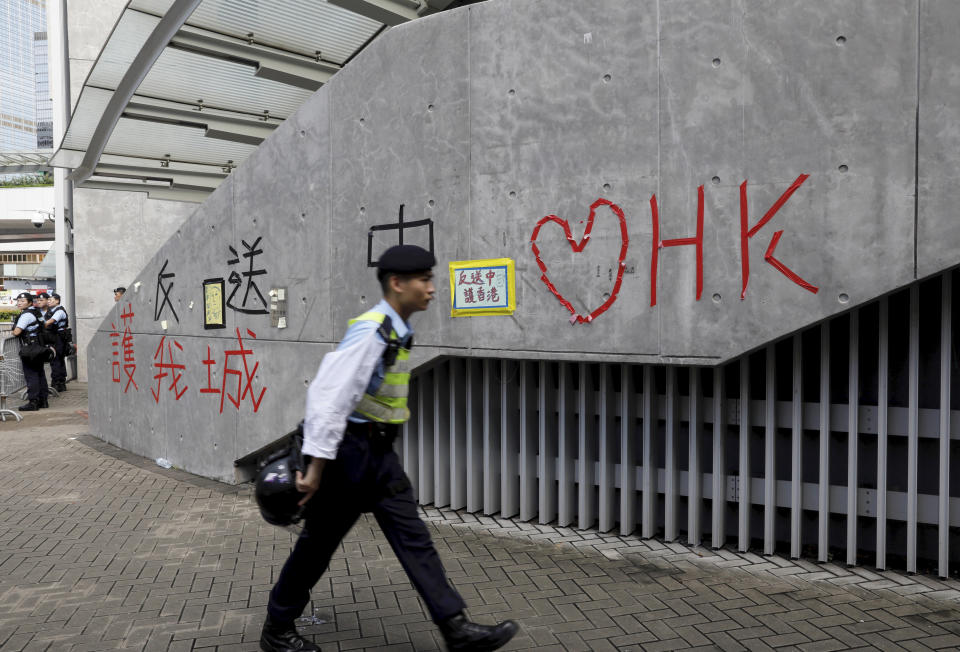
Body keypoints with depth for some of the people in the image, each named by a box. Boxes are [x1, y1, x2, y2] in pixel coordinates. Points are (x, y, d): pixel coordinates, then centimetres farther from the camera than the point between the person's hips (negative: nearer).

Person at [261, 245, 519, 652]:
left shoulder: (399, 332, 7)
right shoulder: (370, 332, -22)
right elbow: (329, 396, -25)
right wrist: (316, 467, -24)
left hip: (379, 451, 8)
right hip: (348, 449, -8)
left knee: (413, 537, 5)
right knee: (318, 542, 7)